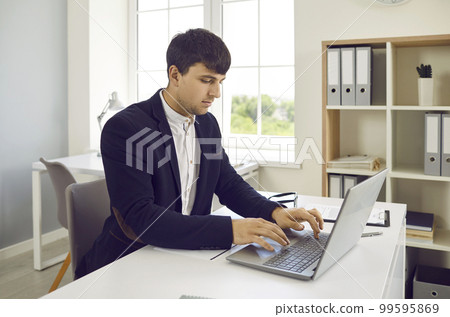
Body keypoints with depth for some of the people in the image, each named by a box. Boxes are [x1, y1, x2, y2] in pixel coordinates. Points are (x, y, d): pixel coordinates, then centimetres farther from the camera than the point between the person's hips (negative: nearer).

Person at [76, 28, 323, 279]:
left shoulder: (208, 124, 6)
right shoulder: (124, 128, -17)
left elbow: (229, 183, 12)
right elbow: (141, 217, -24)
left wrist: (275, 212, -7)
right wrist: (229, 230, -31)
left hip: (186, 255, 7)